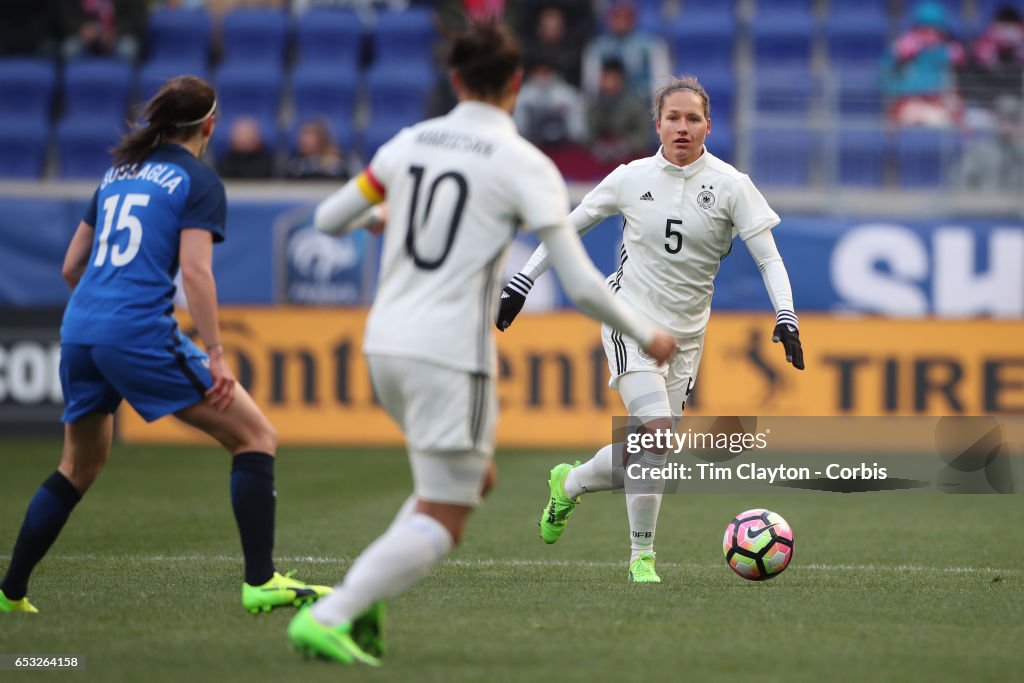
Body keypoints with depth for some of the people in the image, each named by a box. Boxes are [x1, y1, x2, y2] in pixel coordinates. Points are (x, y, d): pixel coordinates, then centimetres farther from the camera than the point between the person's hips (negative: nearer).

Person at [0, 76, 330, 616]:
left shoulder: (118, 171, 20)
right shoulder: (198, 180, 0)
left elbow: (72, 266, 22)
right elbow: (194, 270, -13)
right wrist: (215, 355, -14)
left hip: (78, 329, 7)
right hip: (142, 333, -7)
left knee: (79, 467, 25)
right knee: (255, 436, 1)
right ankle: (260, 582, -7)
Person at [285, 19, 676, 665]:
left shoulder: (409, 143, 7)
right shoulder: (526, 165, -7)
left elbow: (328, 218, 16)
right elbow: (582, 284, -11)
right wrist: (646, 335, 5)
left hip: (386, 344, 7)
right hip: (451, 352, -7)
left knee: (472, 479, 23)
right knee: (441, 525, 0)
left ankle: (362, 599, 6)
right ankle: (330, 616, -18)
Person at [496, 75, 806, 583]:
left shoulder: (729, 185, -4)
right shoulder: (631, 179, -3)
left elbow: (768, 257, -4)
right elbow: (567, 229, 8)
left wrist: (785, 319, -18)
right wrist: (519, 285, 4)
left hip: (686, 333, 3)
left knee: (645, 455, 2)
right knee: (656, 428, -22)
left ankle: (569, 484, 33)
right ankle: (641, 556, -10)